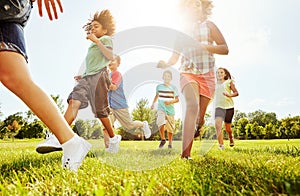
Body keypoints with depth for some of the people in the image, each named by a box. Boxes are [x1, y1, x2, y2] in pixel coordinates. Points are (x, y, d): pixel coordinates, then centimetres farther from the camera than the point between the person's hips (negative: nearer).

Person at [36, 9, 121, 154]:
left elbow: (110, 56, -8)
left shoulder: (106, 39, 12)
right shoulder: (92, 45, 35)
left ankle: (114, 138, 15)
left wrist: (97, 41, -8)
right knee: (74, 101, -18)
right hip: (87, 77, 7)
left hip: (99, 76, -7)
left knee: (100, 111, -5)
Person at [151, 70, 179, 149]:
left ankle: (170, 143, 29)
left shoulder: (173, 88, 0)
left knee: (170, 128, 8)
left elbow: (177, 99, 1)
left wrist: (170, 102, -16)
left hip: (170, 110, 0)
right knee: (161, 123, -25)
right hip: (161, 109, 0)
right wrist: (153, 103, 15)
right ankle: (163, 139, -3)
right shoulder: (159, 86, 6)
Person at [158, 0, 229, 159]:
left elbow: (225, 49, 2)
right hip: (188, 73, -1)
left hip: (207, 75, 1)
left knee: (200, 117, 4)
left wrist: (203, 46, -13)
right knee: (192, 106, -28)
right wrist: (166, 64, -7)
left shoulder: (209, 26, 9)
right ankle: (185, 154, -34)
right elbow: (175, 56, 15)